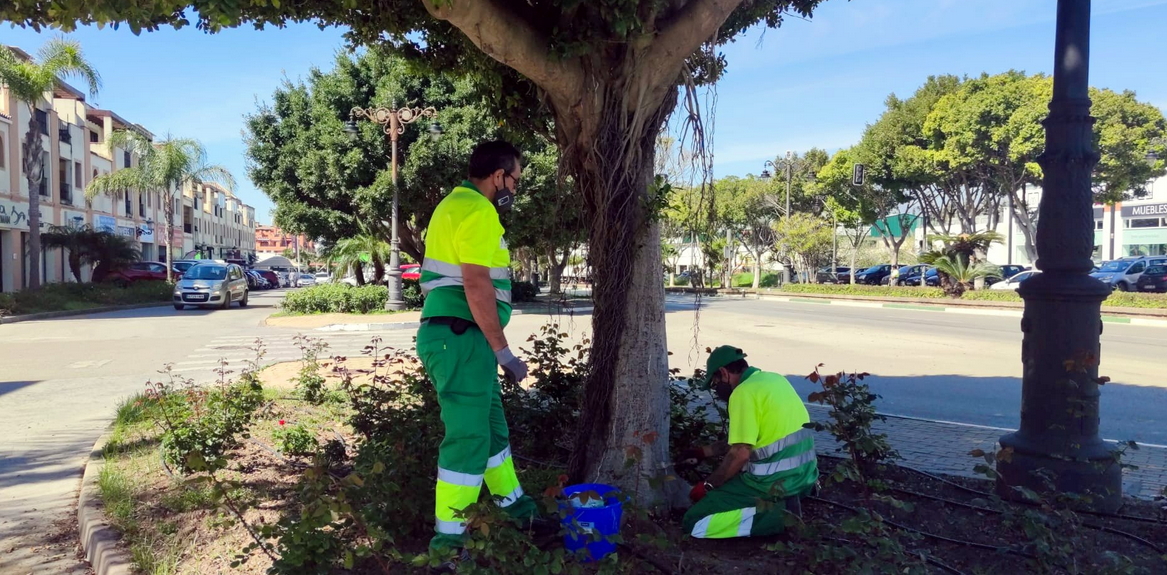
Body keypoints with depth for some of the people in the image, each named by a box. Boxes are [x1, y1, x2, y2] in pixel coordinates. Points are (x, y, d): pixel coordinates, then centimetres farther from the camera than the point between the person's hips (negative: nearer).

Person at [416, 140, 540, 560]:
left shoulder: (456, 203, 18)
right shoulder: (477, 211, -15)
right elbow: (477, 286, -23)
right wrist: (505, 352, -19)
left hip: (451, 335, 11)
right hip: (462, 338, -11)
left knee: (491, 425, 21)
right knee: (469, 435, -3)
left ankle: (512, 504, 37)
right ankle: (449, 535, 7)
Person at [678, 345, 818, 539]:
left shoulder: (744, 392, -13)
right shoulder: (774, 379, 14)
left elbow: (740, 453, -18)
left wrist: (707, 486, -4)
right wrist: (703, 452, 25)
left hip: (775, 481, -9)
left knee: (694, 523, -5)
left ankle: (775, 516, -12)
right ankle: (781, 504, 10)